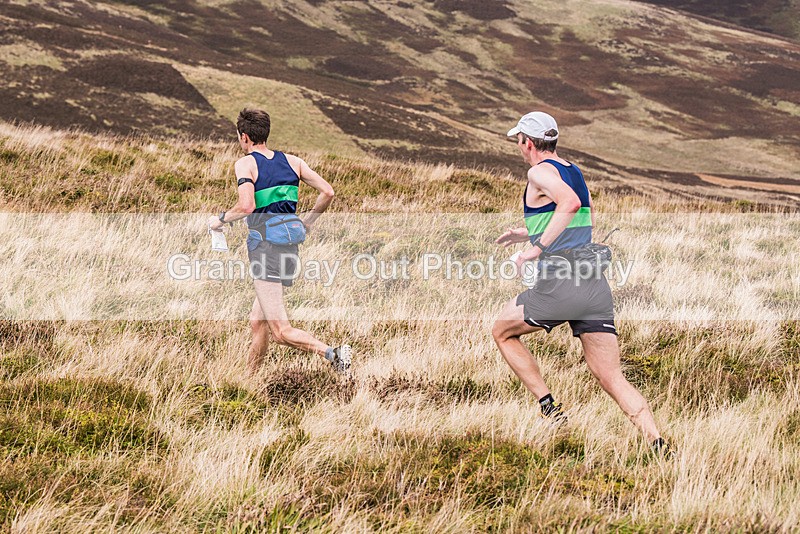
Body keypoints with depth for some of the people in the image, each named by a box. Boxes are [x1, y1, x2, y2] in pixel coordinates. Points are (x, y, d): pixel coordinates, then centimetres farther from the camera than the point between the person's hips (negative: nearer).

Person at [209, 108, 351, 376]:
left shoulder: (246, 163, -6)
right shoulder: (292, 161, 11)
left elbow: (246, 206, -21)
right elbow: (327, 192, 7)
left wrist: (221, 220, -3)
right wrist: (307, 221, 21)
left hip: (265, 250, -7)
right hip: (290, 249, 7)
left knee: (281, 332, -11)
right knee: (258, 324, 18)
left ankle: (332, 354, -29)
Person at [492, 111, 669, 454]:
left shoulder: (539, 172, -4)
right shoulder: (575, 173, 21)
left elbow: (570, 203, -24)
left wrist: (536, 247, -21)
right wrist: (531, 233, 39)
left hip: (559, 284, -7)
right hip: (596, 285, 7)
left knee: (502, 332, 19)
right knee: (612, 380, 4)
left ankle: (548, 408, 10)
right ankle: (659, 445, -13)